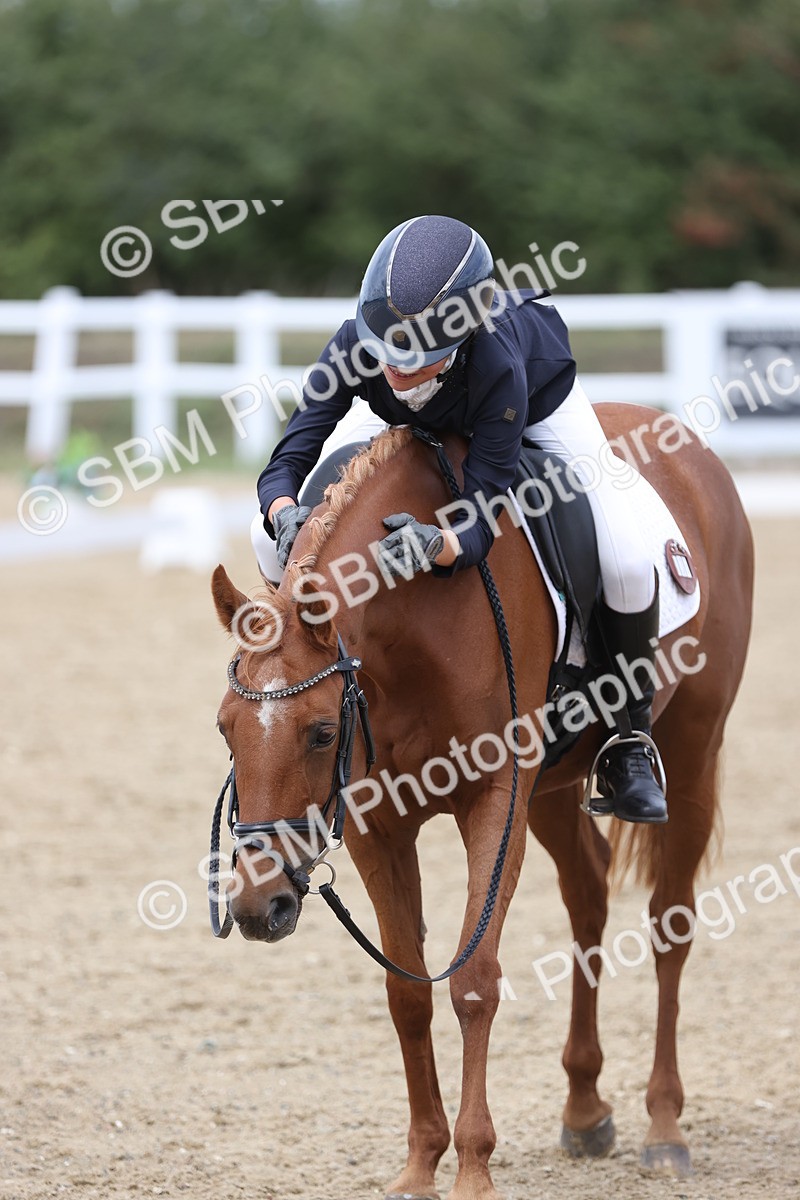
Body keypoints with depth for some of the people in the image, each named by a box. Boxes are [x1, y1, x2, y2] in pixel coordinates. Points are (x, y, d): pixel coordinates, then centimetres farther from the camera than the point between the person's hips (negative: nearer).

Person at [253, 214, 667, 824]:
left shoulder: (497, 367, -46)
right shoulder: (356, 346, -39)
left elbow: (480, 526, -45)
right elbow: (287, 461, -36)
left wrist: (437, 543, -68)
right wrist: (285, 515, -59)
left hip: (539, 398, -3)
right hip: (408, 419, 3)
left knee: (627, 564, -21)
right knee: (273, 538, -12)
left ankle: (630, 737, 4)